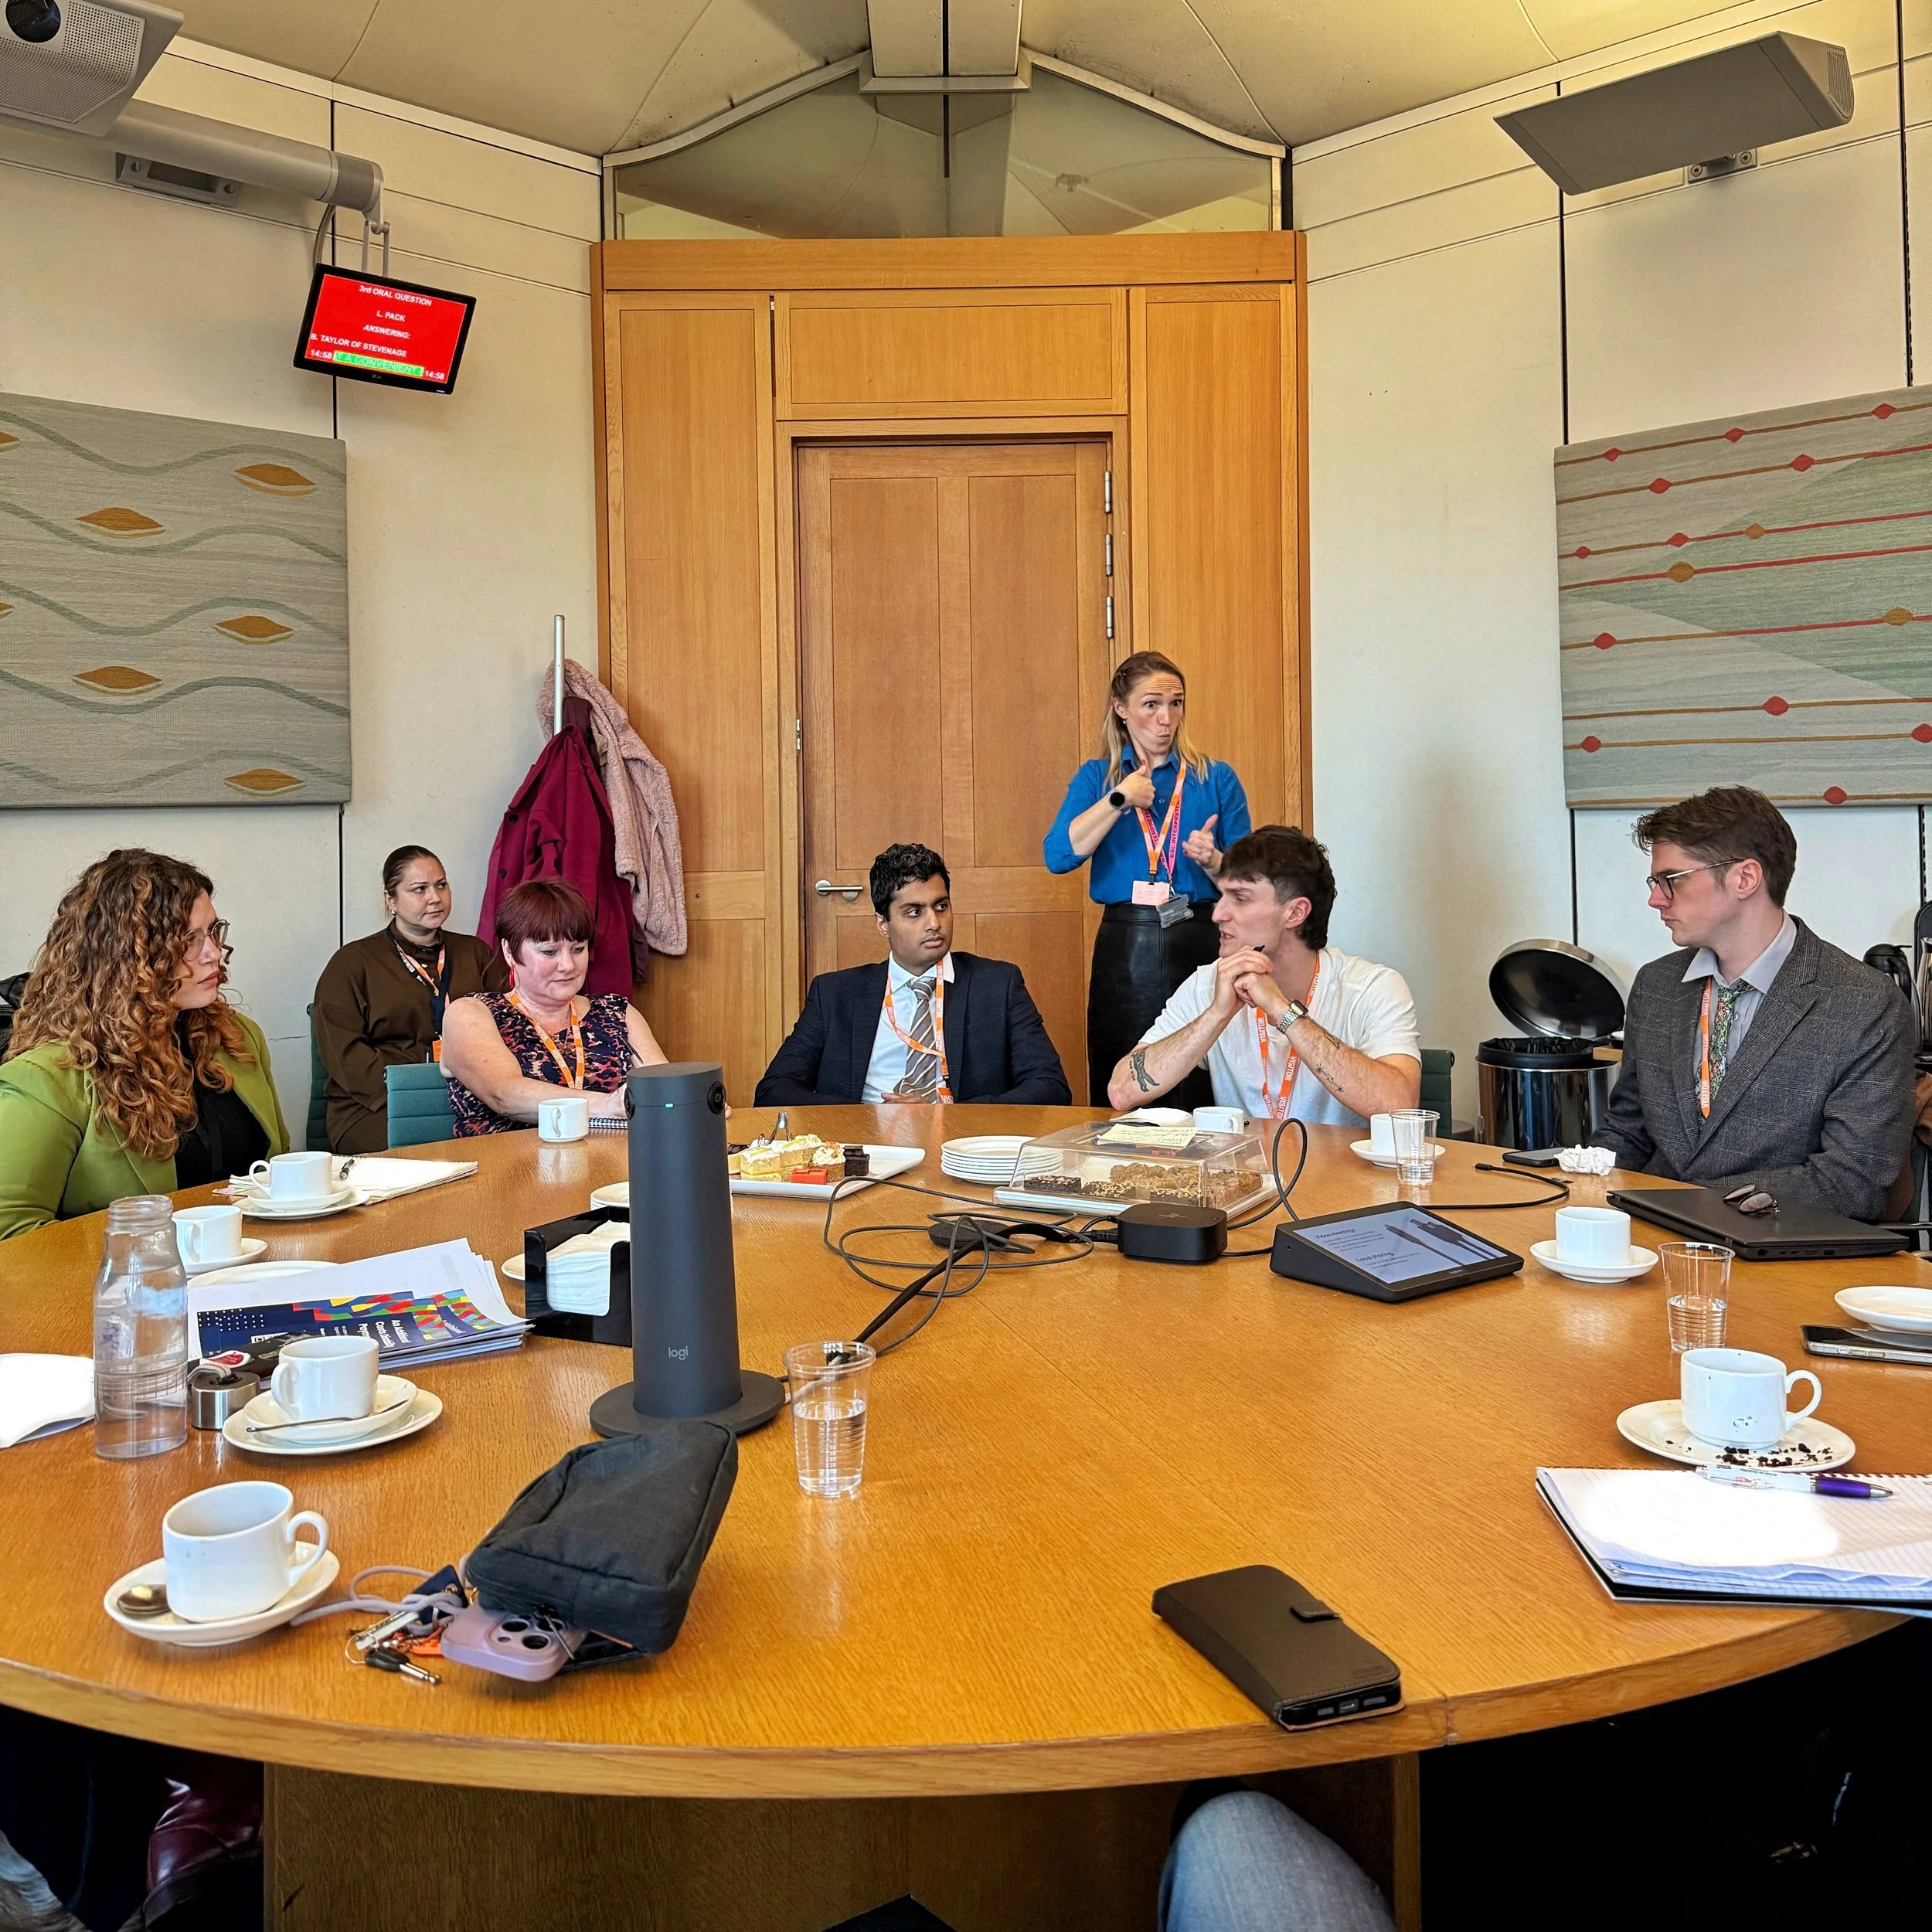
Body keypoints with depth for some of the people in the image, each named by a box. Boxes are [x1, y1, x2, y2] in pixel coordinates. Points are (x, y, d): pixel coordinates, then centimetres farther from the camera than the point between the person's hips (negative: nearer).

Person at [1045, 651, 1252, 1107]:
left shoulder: (1216, 778, 9)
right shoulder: (1096, 778, 10)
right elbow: (1058, 856, -7)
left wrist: (1211, 860, -13)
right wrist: (1120, 799, -10)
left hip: (1200, 946, 0)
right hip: (1124, 948, 1)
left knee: (1201, 1104, -1)